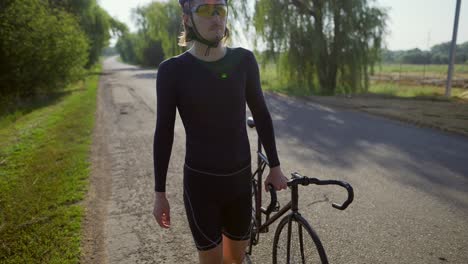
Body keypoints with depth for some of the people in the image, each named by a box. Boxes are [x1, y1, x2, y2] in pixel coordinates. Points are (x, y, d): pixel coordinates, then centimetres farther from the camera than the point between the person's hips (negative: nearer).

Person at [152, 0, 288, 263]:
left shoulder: (244, 60, -4)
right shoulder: (173, 70, -11)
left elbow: (261, 114, 5)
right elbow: (163, 133, -6)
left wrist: (275, 167, 8)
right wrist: (160, 193, -3)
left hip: (240, 179, 3)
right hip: (200, 182, -3)